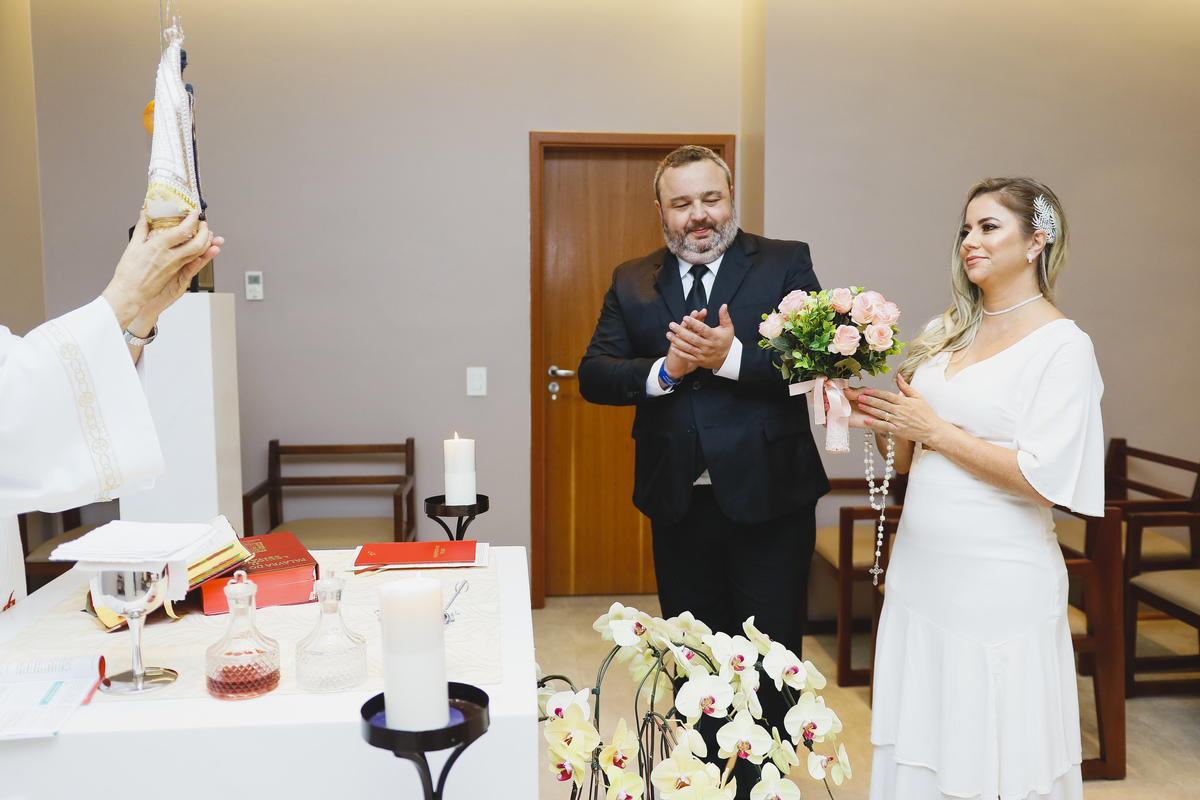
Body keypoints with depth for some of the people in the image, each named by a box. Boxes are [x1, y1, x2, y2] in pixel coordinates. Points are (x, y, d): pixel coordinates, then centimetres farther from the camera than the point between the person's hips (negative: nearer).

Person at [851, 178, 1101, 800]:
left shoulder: (1062, 345, -9)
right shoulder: (946, 332, 9)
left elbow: (1044, 480, -17)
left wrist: (935, 431, -15)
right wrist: (881, 425, -5)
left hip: (998, 583, -6)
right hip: (920, 568, 6)